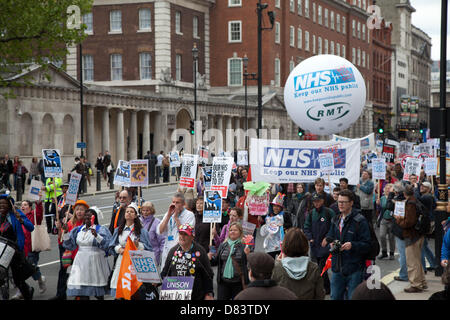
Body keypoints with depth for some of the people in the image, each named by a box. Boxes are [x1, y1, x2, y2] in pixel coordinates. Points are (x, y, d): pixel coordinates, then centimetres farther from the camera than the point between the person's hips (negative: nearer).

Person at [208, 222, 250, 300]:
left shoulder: (244, 246, -5)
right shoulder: (223, 245, 8)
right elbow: (216, 261, 14)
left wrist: (247, 255, -26)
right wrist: (211, 258, -5)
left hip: (238, 282, -3)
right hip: (223, 281, 3)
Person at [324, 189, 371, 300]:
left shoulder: (360, 221, -9)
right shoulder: (335, 220, 12)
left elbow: (367, 245, -12)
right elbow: (329, 237, 21)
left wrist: (352, 245, -28)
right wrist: (331, 244, -1)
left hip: (354, 270, -6)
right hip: (337, 268, 6)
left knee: (353, 297, 2)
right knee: (335, 296, 11)